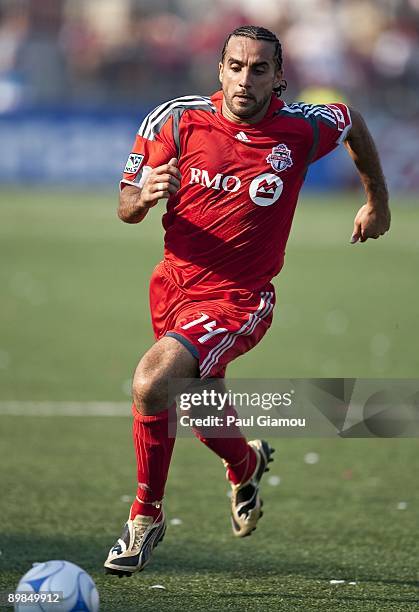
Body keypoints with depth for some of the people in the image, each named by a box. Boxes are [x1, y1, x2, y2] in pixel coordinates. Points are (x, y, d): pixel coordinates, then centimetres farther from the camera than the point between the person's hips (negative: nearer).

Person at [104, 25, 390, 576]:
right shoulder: (176, 120, -9)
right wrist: (146, 195, -26)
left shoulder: (302, 129, -12)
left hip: (238, 299, -4)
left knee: (151, 382, -27)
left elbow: (353, 121, 12)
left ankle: (146, 515, -8)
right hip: (173, 287, 4)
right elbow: (125, 210, -3)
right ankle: (246, 464, 58)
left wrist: (378, 201, 22)